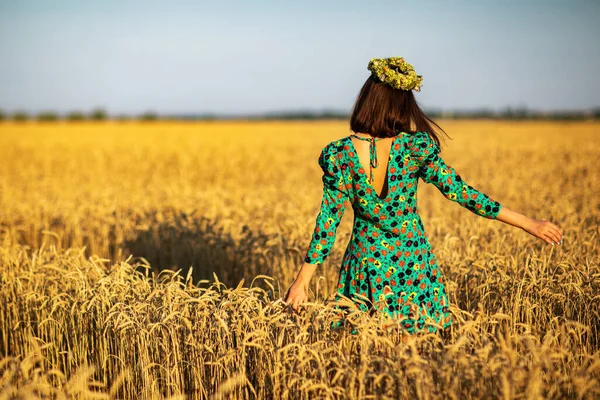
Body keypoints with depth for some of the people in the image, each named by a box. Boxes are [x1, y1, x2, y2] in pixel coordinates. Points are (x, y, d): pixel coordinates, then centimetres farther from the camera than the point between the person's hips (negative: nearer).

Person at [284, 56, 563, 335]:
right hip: (414, 264, 0)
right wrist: (529, 223, -1)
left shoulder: (338, 154, -11)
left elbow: (328, 219, -9)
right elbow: (461, 193, -8)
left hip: (366, 264, 0)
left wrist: (302, 280, 0)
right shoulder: (415, 147, -12)